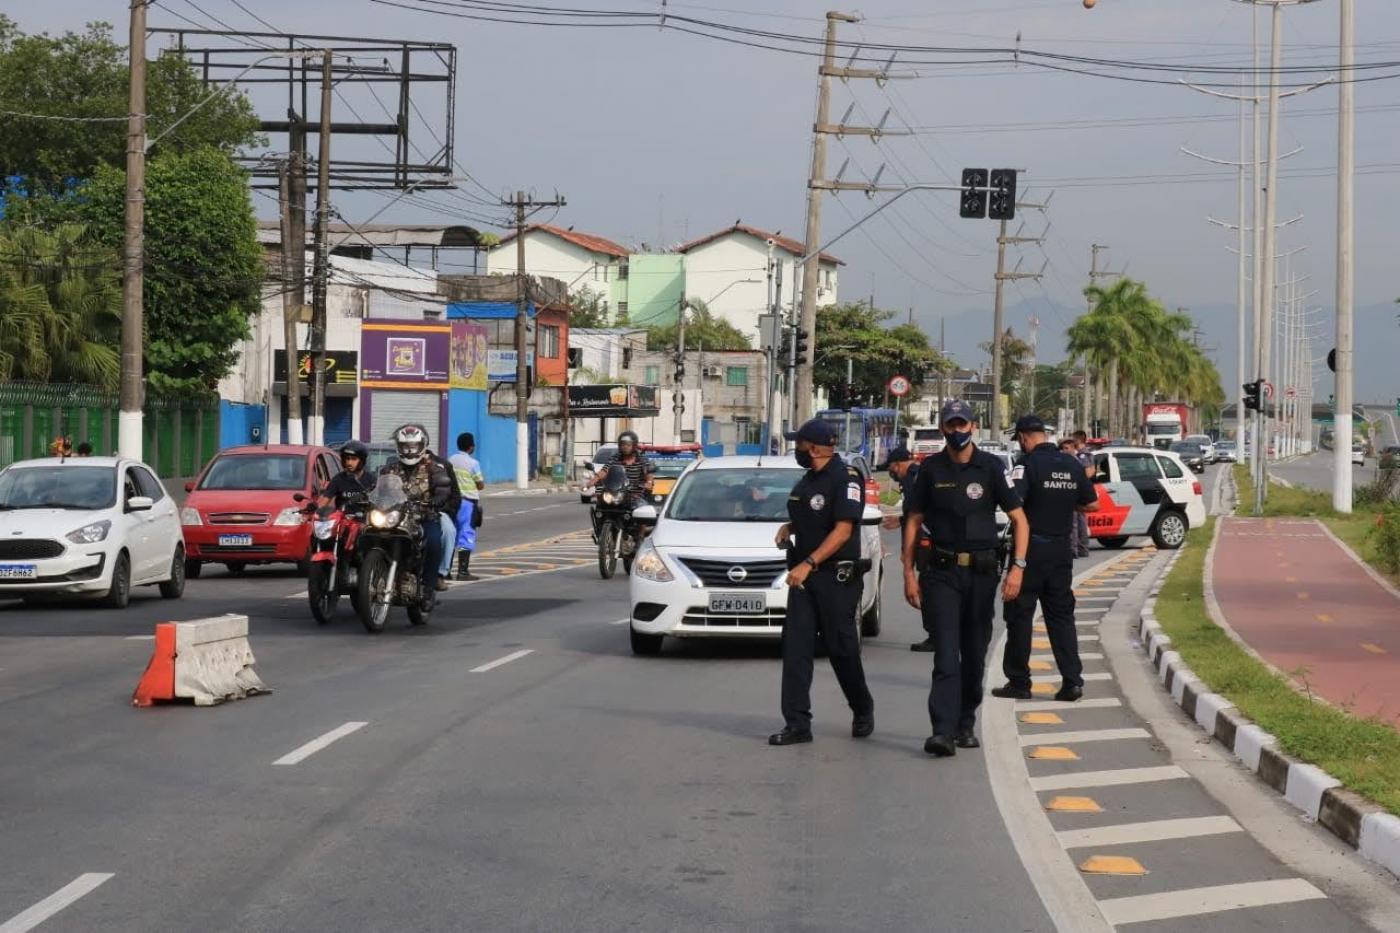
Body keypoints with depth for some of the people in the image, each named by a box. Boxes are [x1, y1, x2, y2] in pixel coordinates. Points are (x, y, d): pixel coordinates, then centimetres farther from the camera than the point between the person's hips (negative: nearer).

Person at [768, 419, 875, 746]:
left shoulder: (845, 477, -11)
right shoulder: (808, 480, 16)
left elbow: (843, 530, -17)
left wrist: (808, 564, -23)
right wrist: (788, 527, 7)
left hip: (836, 576, -8)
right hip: (803, 575, 8)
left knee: (842, 649, 2)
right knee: (795, 649, -2)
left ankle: (863, 711, 25)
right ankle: (797, 724, -2)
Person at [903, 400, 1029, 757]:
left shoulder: (991, 467, 0)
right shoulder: (930, 469, 4)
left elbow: (1019, 518, 1)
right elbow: (913, 522, 9)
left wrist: (1018, 567, -10)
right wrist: (909, 573, 2)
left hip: (981, 571, 1)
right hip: (940, 571, -1)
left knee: (974, 654, 9)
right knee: (946, 653, -11)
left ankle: (966, 725, 23)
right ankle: (943, 731, -18)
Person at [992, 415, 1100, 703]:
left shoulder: (1028, 464, -13)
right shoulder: (1072, 464, 5)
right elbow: (1092, 504, 12)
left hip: (1031, 548, -5)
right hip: (1061, 548, 5)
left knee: (1019, 615, 4)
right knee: (1061, 615, 10)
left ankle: (1018, 682, 7)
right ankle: (1072, 680, 2)